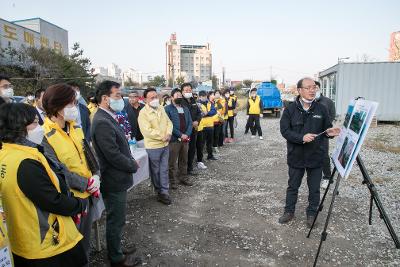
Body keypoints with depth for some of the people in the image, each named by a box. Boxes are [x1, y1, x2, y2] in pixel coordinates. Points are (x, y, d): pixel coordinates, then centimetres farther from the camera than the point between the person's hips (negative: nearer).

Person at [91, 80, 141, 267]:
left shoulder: (108, 118, 8)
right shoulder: (102, 122, -24)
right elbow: (114, 155, -26)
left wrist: (130, 162, 1)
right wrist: (133, 166, -11)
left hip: (117, 178, 10)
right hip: (114, 181, -10)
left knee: (116, 220, 23)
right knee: (116, 221, 9)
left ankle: (116, 251, 41)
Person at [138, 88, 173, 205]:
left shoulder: (161, 109, 7)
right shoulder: (143, 113, -14)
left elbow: (168, 122, 9)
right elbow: (147, 131, -21)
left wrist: (168, 133, -10)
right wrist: (162, 136, -17)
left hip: (165, 144, 6)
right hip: (153, 146, -5)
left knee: (164, 170, 10)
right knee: (155, 171, 10)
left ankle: (165, 191, 20)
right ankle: (159, 191, 26)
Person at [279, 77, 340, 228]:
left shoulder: (321, 109, 0)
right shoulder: (290, 110, -5)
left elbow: (326, 129, 7)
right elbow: (285, 130, -11)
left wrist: (330, 133, -16)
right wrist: (302, 137, -24)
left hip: (315, 157, 1)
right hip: (296, 156, -1)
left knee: (314, 188, 13)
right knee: (293, 186, 15)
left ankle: (311, 214, 33)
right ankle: (289, 211, 33)